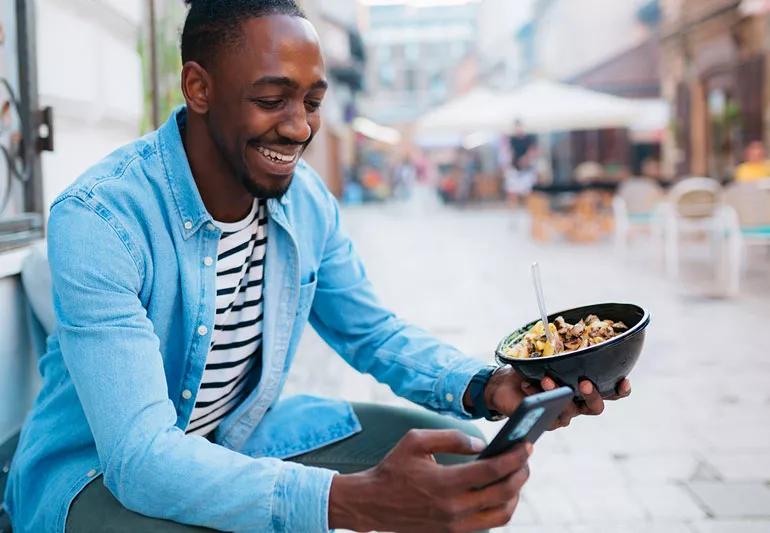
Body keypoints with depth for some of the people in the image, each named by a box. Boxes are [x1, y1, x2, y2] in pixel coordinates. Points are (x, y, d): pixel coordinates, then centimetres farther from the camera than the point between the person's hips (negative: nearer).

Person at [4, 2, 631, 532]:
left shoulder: (308, 201, -6)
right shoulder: (98, 218, -28)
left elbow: (375, 333, 6)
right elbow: (140, 457, -35)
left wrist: (487, 387, -17)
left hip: (242, 441, 6)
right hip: (102, 470, -6)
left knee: (460, 457, -4)